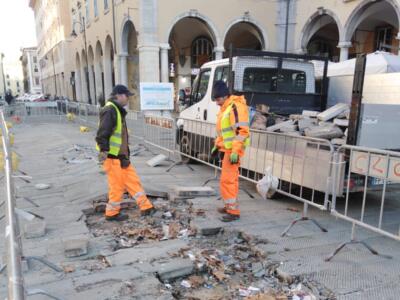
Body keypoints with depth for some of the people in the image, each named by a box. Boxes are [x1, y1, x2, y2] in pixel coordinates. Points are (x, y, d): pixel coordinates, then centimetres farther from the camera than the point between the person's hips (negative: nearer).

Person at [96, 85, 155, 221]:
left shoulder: (118, 110, 16)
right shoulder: (110, 111, -16)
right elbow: (102, 133, -25)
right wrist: (103, 151, -30)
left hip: (121, 156, 10)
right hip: (112, 157, -10)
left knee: (132, 180, 12)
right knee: (117, 185, 1)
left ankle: (146, 207, 20)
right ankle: (112, 213, 18)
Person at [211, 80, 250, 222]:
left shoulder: (235, 107, -16)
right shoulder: (225, 108, 16)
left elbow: (242, 131, -23)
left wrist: (235, 151, -25)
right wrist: (217, 145, 23)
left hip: (233, 149, -10)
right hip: (228, 148, 10)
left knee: (227, 180, -9)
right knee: (231, 178, 17)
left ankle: (234, 211, -2)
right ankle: (229, 205, 30)